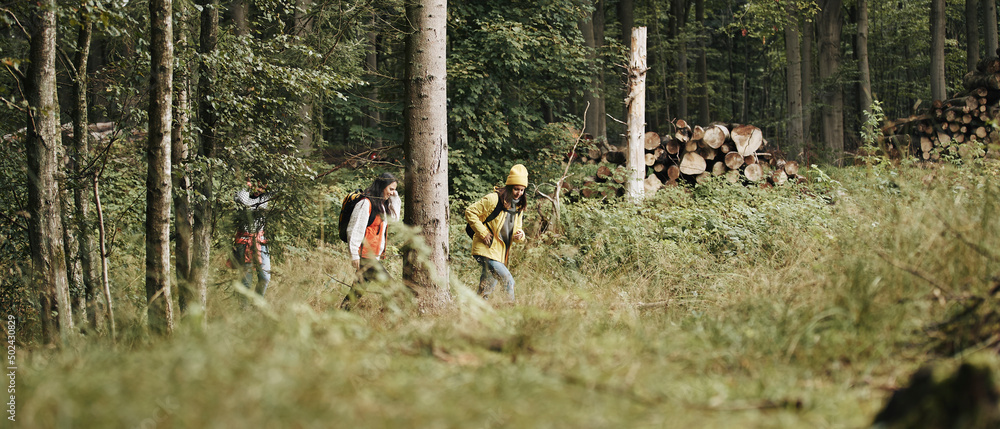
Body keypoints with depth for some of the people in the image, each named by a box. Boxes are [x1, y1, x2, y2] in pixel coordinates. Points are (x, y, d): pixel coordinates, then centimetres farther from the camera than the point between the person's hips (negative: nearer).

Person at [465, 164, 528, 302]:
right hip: (487, 251, -8)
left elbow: (516, 229, 18)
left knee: (486, 290, 11)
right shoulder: (493, 199, -12)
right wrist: (483, 233, -16)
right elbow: (470, 212, -10)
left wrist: (519, 235, -8)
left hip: (500, 254, 8)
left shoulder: (518, 207, 12)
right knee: (508, 281, -18)